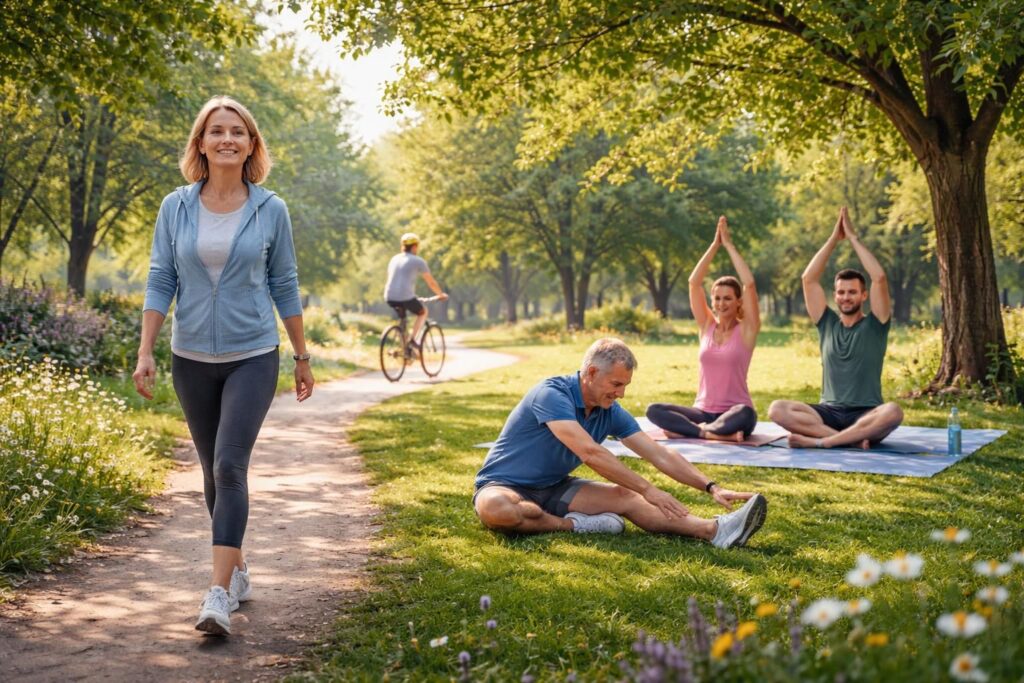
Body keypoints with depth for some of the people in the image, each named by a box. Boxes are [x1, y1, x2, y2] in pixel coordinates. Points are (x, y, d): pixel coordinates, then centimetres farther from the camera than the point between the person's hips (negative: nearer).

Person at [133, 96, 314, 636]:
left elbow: (284, 286, 4)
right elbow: (160, 282, 2)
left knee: (230, 467, -15)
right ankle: (238, 572, 29)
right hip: (192, 359, 3)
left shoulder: (270, 210, -2)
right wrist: (145, 352, -7)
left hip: (252, 358, -3)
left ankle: (218, 595, -16)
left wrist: (302, 357, 8)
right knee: (213, 472, 12)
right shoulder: (176, 208, 1)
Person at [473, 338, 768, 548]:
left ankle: (714, 530, -36)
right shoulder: (551, 394, -25)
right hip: (504, 485, -6)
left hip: (554, 488, 6)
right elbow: (590, 453, -33)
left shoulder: (611, 413, -1)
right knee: (495, 510, -44)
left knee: (626, 497, -18)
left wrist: (711, 487, -11)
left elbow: (660, 455, -1)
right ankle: (574, 525, -24)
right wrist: (648, 489, -30)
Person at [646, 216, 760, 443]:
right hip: (703, 411, 4)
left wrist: (729, 245, -7)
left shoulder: (746, 330, -1)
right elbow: (694, 282, 0)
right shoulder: (707, 326, 8)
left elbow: (749, 284, -13)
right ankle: (713, 433, -30)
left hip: (733, 412, -4)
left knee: (745, 415, -40)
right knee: (654, 410, -22)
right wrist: (715, 244, -3)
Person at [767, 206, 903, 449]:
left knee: (893, 412, -38)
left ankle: (819, 441, -36)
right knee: (777, 409, -25)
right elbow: (809, 279, 4)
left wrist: (853, 237, -4)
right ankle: (853, 439, -33)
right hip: (828, 412, 3)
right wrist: (834, 238, 2)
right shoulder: (827, 324, 12)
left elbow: (879, 278, -9)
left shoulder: (874, 326, 4)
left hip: (865, 416, -2)